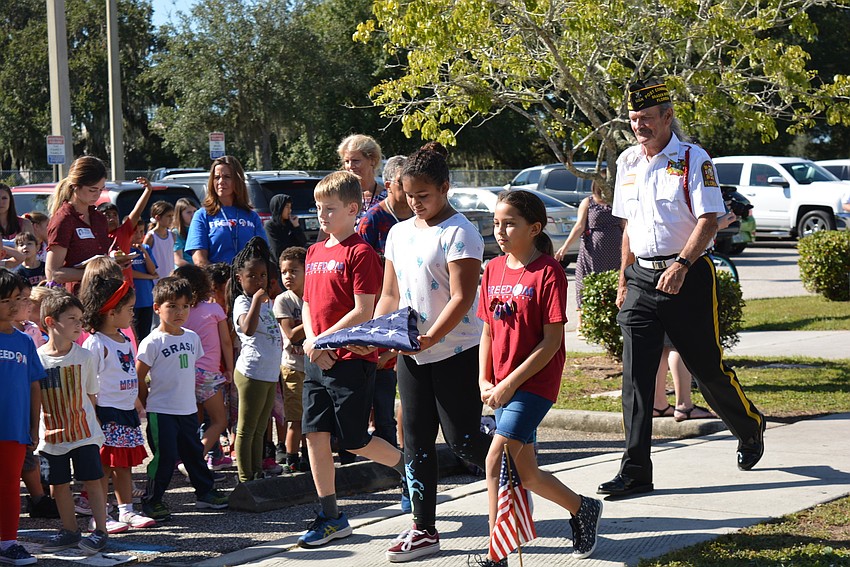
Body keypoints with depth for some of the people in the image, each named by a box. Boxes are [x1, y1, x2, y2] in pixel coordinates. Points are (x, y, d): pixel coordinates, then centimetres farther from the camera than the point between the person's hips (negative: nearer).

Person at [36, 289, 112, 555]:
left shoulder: (85, 357, -3)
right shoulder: (36, 359, -6)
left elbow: (90, 395, 6)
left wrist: (94, 427, 7)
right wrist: (34, 431, -4)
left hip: (84, 433, -1)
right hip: (52, 435, 1)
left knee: (92, 481, 0)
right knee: (58, 484, 10)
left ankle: (100, 530, 10)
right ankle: (69, 530, 25)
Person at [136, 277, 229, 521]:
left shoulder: (192, 337, 7)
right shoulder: (152, 342, -12)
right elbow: (138, 379, -8)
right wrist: (149, 404, 0)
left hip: (188, 409, 6)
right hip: (161, 412, -6)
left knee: (193, 452, 17)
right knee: (165, 456, -5)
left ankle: (206, 492, 30)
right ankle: (152, 501, 6)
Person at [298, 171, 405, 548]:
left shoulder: (360, 252, -12)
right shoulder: (314, 252, 12)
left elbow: (364, 312, -16)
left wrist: (323, 340, -16)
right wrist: (310, 341, -1)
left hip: (352, 359, -7)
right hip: (318, 361, 8)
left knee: (353, 440, -1)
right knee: (315, 434, 4)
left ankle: (410, 467, 25)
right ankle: (331, 518, 12)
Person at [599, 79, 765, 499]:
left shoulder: (693, 160, -7)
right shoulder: (627, 163, 12)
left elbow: (708, 220, -13)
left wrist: (682, 264, -26)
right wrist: (624, 279, 17)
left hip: (687, 276, -5)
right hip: (642, 277, 5)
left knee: (707, 366, 5)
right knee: (635, 374, -4)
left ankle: (750, 428, 33)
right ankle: (635, 470, -3)